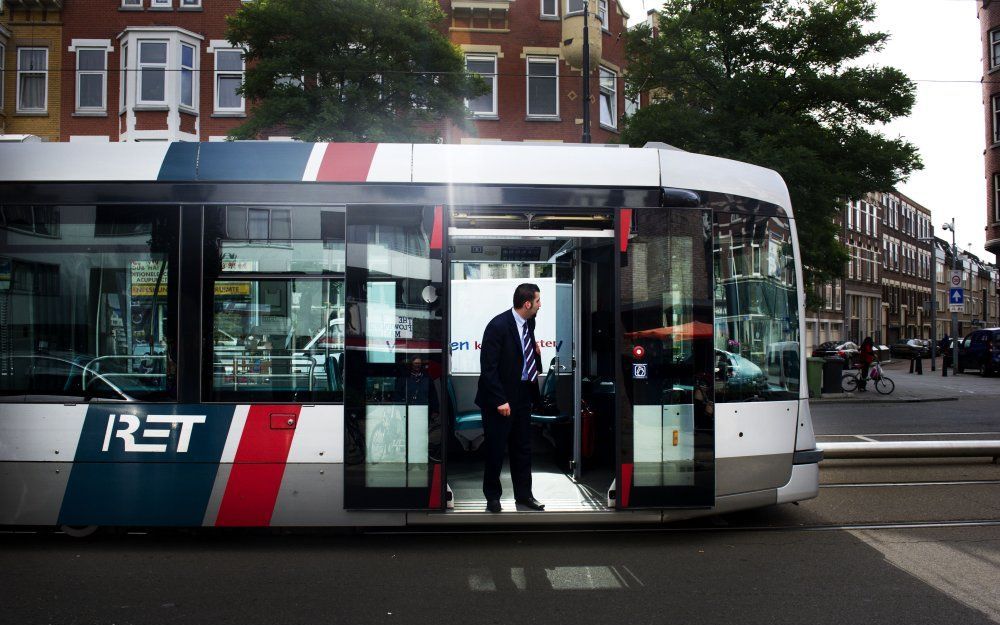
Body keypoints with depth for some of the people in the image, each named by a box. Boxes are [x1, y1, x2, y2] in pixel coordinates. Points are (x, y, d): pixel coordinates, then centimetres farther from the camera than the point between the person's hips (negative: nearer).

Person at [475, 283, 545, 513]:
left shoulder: (529, 322, 3)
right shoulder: (498, 325, -20)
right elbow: (488, 367, -19)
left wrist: (537, 352, 0)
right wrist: (500, 400, -20)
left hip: (523, 394, 7)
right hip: (500, 398, -7)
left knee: (523, 448, 14)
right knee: (496, 449, 6)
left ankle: (523, 493, 27)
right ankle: (492, 496, 22)